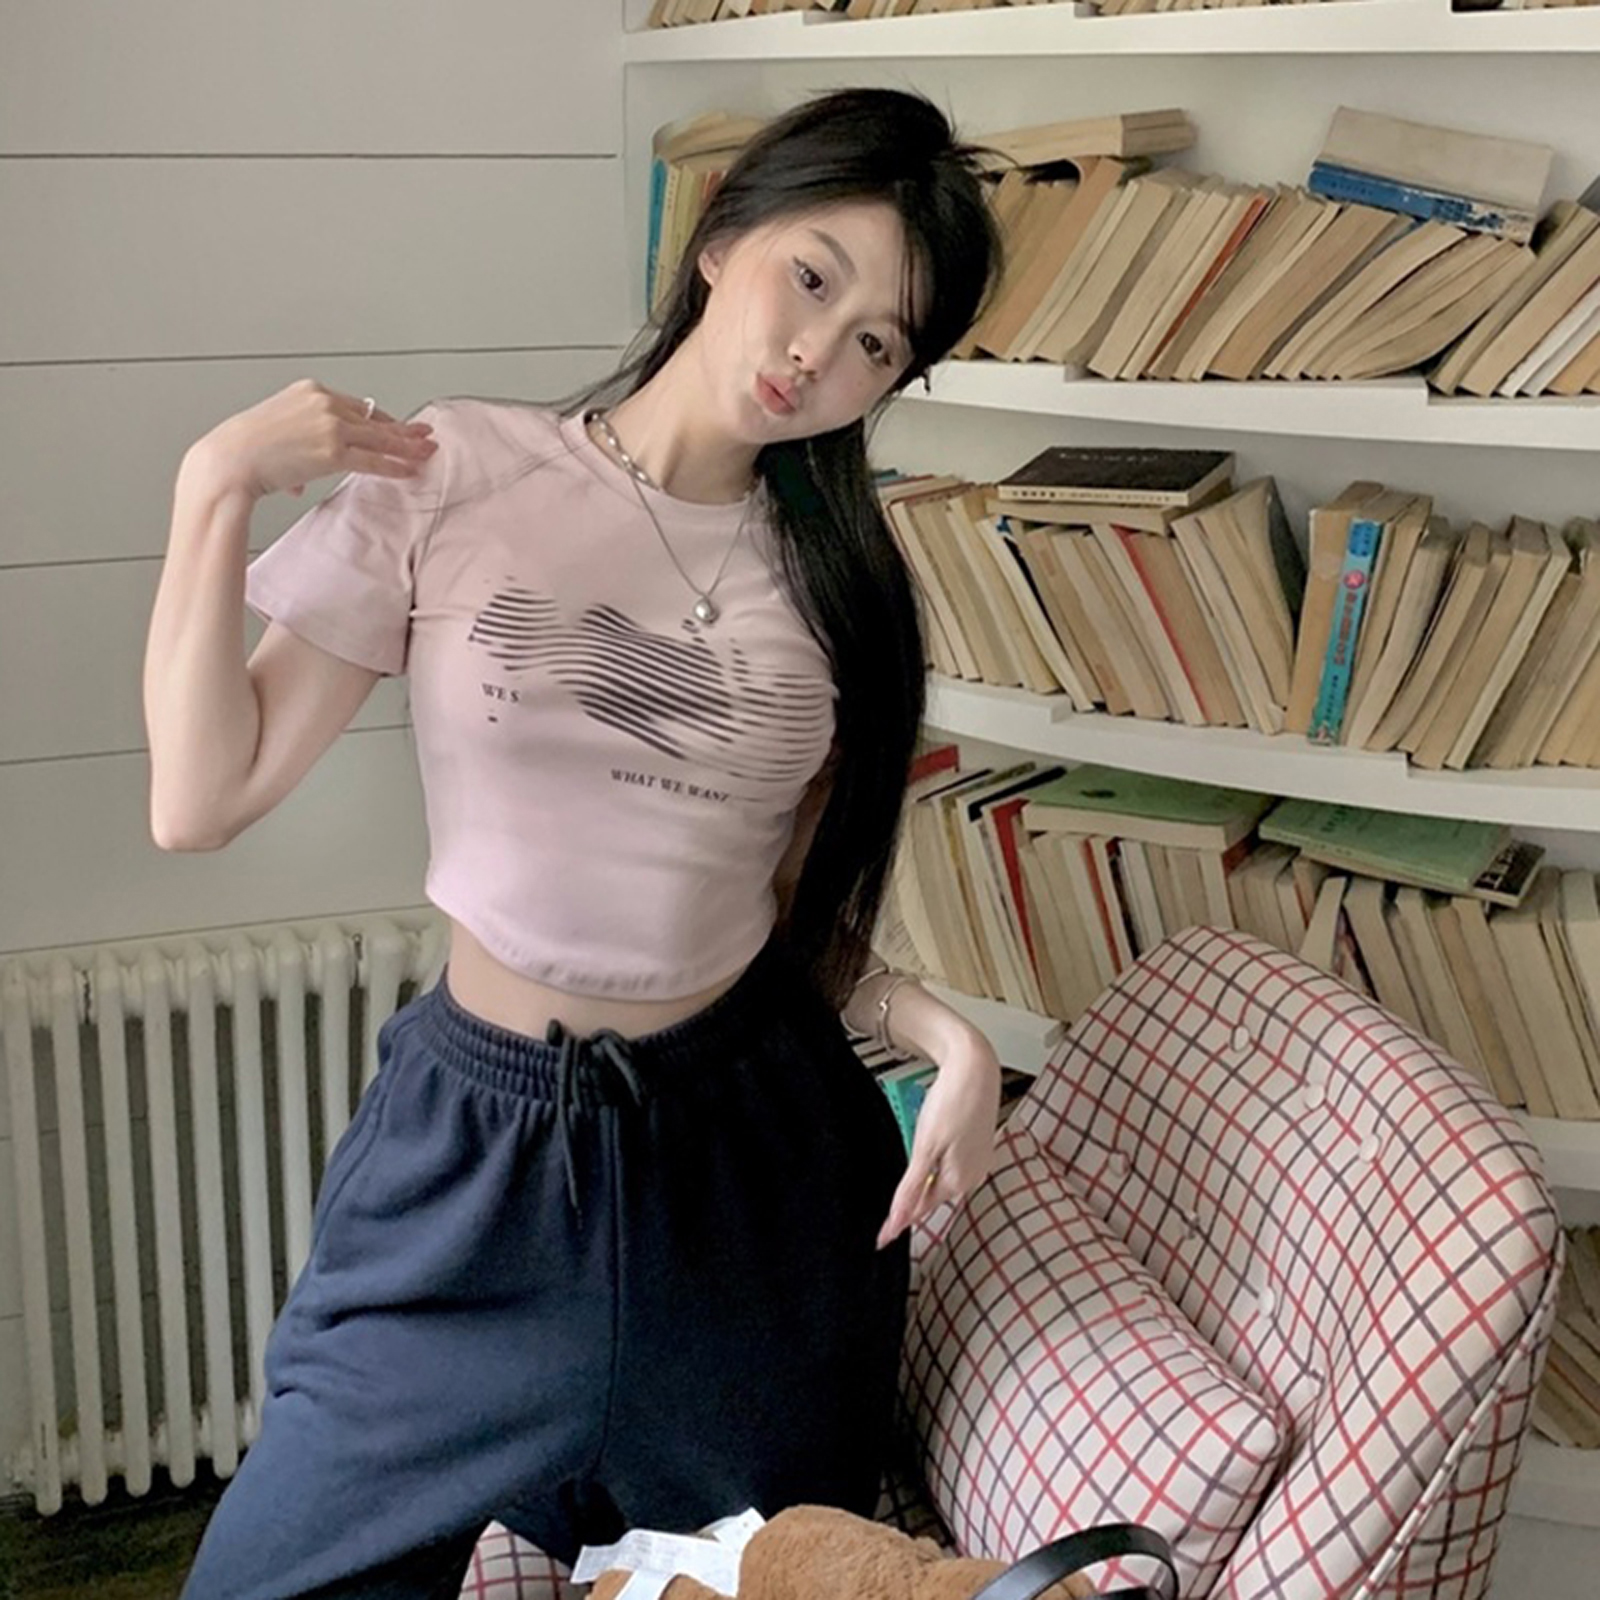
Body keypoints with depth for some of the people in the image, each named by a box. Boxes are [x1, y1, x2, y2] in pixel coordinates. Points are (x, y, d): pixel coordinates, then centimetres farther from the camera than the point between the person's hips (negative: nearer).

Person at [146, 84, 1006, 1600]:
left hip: (751, 1153, 2)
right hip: (481, 1144, -2)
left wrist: (949, 1035, -14)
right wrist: (214, 490, -19)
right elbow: (200, 802, -10)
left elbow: (801, 915, 4)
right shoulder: (450, 471, -8)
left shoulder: (839, 578, 1)